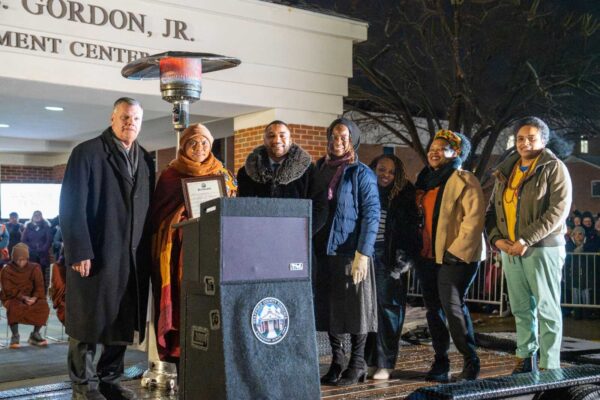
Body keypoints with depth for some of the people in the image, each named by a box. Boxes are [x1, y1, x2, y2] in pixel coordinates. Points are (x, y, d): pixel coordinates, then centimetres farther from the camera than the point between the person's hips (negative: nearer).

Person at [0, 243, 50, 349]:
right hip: (13, 298, -2)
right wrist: (23, 297, -24)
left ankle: (35, 334, -8)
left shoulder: (34, 268, 3)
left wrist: (34, 298, -23)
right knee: (14, 308, -37)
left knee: (43, 306, -26)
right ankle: (15, 336, -19)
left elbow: (39, 286, -3)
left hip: (31, 298, 2)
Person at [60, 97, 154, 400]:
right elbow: (72, 205, -9)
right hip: (95, 255, -5)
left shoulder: (145, 159, 14)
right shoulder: (87, 152, -3)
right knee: (89, 321, 4)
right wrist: (79, 252, -15)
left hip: (134, 257, 5)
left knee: (123, 322, 10)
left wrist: (147, 252, 8)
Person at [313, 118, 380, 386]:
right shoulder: (320, 169, 11)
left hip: (351, 252, -5)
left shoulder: (362, 174, -4)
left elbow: (371, 215, -9)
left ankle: (357, 365, 13)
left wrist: (362, 254, -16)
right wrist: (311, 248, 8)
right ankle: (336, 363, 19)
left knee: (354, 309, 2)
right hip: (323, 251, 5)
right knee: (328, 309, 8)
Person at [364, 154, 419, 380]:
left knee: (388, 308, -2)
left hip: (389, 259, -2)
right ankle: (368, 361, 12)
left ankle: (384, 363, 5)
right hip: (365, 257, 2)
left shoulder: (403, 196, 4)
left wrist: (404, 258, -9)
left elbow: (409, 228, 0)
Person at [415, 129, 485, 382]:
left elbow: (474, 219, -14)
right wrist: (417, 248, 14)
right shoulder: (425, 181, 17)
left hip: (456, 256, -7)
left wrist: (456, 250, -18)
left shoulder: (465, 181, -5)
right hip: (428, 256, 7)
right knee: (434, 309, 8)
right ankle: (440, 362, 18)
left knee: (453, 306, -12)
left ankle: (471, 363, 1)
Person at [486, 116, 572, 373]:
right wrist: (496, 237, -4)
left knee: (547, 308, -1)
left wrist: (527, 239, -19)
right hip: (509, 250, 5)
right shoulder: (506, 171, 15)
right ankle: (525, 359, 22)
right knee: (521, 308, 11)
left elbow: (559, 210, -13)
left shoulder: (554, 168, -2)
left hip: (543, 248, -5)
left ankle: (549, 367, 4)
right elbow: (492, 209, 15)